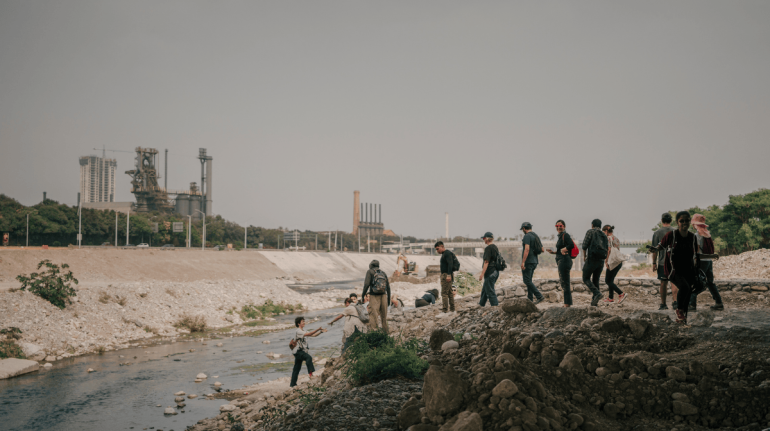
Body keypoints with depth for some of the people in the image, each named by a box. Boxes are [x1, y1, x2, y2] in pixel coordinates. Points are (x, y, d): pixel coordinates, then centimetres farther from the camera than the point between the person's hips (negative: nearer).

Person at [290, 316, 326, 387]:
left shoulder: (303, 331, 18)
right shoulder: (298, 331, -12)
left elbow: (313, 335, 12)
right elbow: (309, 334, -25)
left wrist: (321, 331, -3)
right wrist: (318, 329, -26)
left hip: (301, 351, 10)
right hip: (298, 351, -10)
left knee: (297, 368, 11)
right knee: (308, 357, -31)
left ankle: (292, 384, 16)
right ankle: (310, 372, -36)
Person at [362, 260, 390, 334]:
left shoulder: (370, 272, 3)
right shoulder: (383, 273, 17)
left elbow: (367, 284, -9)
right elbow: (388, 287, 14)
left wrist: (363, 294, 2)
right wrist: (388, 299, 19)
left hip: (374, 296, -5)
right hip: (383, 296, 5)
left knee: (373, 314, -9)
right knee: (384, 315, 12)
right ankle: (385, 332, 18)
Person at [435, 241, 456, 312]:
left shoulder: (447, 253, -12)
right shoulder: (444, 254, 20)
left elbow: (450, 264, -22)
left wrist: (448, 275, -29)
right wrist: (442, 276, 25)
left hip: (447, 276, -10)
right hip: (445, 275, 10)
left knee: (444, 293, -12)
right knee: (449, 293, 12)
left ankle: (444, 310, -15)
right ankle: (452, 309, 16)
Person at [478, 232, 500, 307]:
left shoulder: (488, 248, -15)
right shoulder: (495, 247, 13)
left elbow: (486, 262, -20)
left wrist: (482, 273, -20)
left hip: (490, 273, -10)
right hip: (495, 272, 10)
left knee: (490, 291, -5)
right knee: (485, 289, 21)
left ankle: (495, 305, -6)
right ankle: (481, 304, 31)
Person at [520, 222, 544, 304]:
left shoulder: (527, 236, -12)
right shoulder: (536, 236, 15)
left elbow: (527, 249, -23)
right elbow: (542, 250, 17)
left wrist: (523, 262, -24)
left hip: (528, 262, -9)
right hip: (534, 261, 9)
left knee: (527, 281, -9)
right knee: (529, 280, 14)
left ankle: (539, 296, -17)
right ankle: (530, 299, 13)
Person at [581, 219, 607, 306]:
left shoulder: (590, 231, 0)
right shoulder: (604, 235, 17)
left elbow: (584, 245, -6)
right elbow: (606, 250, 14)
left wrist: (584, 256, 8)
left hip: (591, 259, -6)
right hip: (601, 260, 6)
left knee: (586, 279, 4)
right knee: (595, 280, 13)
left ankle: (597, 293, -18)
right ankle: (594, 301, 9)